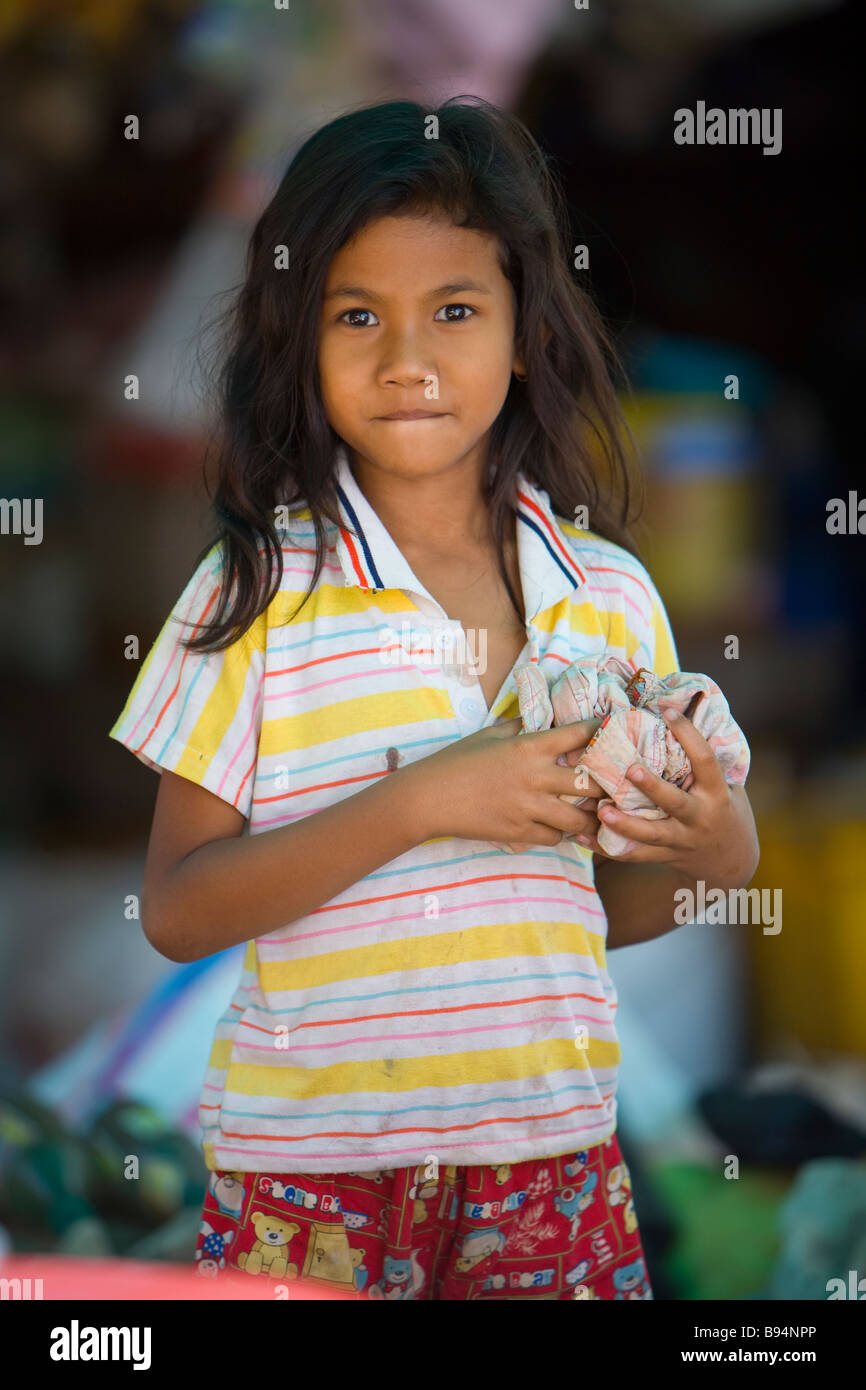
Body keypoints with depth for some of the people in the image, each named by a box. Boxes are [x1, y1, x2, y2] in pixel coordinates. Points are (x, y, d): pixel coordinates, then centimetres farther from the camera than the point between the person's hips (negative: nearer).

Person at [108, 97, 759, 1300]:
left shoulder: (609, 596, 4)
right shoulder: (259, 590, -6)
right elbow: (177, 911, -10)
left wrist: (710, 856, -7)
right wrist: (418, 805, -19)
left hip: (551, 1158, 3)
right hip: (311, 1181, -3)